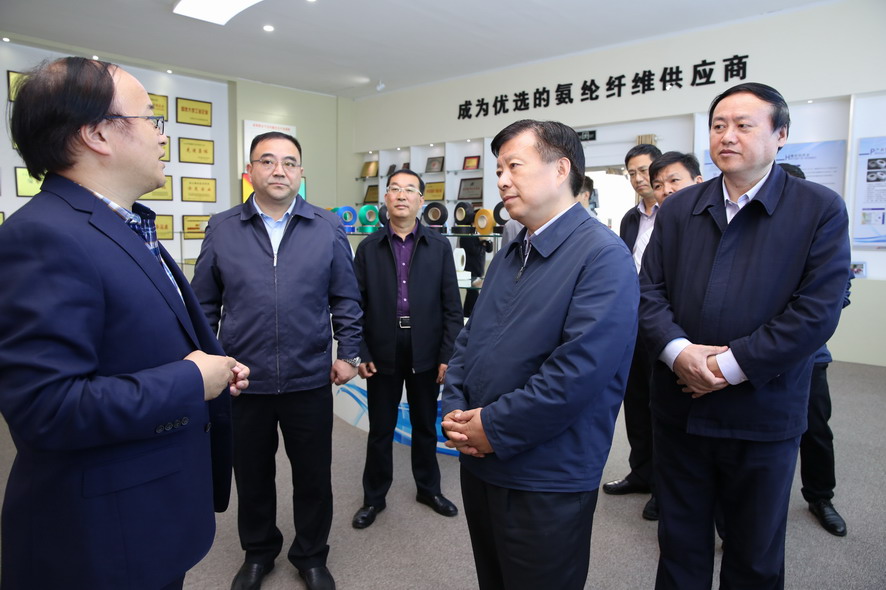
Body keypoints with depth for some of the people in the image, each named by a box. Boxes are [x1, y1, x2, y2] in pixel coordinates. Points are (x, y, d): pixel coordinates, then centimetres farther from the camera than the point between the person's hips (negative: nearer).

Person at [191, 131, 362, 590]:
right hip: (242, 378, 1)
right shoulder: (221, 229, 1)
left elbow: (346, 299, 2)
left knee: (313, 474, 14)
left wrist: (347, 352, -1)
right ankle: (258, 552, 43)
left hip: (310, 379, 0)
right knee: (251, 473, 18)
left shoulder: (328, 228, 0)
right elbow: (205, 304, 4)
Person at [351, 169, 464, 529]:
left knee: (425, 426, 16)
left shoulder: (439, 247, 0)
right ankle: (374, 497, 29)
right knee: (380, 429, 12)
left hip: (425, 354, 0)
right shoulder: (368, 248, 2)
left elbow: (452, 307, -2)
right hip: (383, 354, 0)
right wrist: (360, 353, -5)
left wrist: (447, 356, -6)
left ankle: (429, 489, 36)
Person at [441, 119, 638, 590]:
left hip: (546, 481, -7)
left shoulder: (602, 255, -16)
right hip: (478, 463, 8)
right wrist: (455, 412, -3)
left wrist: (495, 428, -18)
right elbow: (469, 340, 12)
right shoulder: (507, 256, 11)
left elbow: (580, 369, -26)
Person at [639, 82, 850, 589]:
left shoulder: (821, 209, -4)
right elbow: (650, 291, 1)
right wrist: (679, 351, -16)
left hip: (763, 415, -2)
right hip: (680, 408, 3)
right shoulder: (678, 209, 5)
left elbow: (818, 310, -13)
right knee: (680, 546, 19)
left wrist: (730, 366, -17)